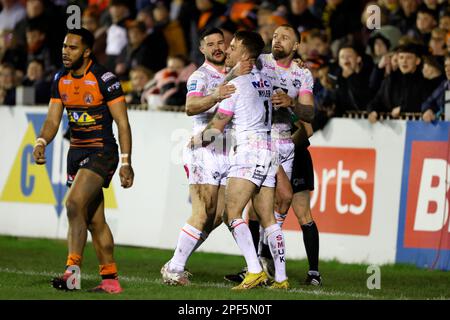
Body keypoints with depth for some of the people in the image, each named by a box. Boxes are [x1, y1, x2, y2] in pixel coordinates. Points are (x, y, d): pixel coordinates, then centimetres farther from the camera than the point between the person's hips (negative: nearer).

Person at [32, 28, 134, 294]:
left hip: (101, 152, -7)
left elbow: (122, 122, -12)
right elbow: (53, 120, 9)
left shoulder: (104, 79, -13)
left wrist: (126, 162, -16)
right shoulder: (60, 80, 7)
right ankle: (111, 280, 16)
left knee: (74, 204, -24)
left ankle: (72, 271, -28)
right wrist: (41, 143, -12)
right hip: (76, 152, 7)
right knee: (94, 220, 10)